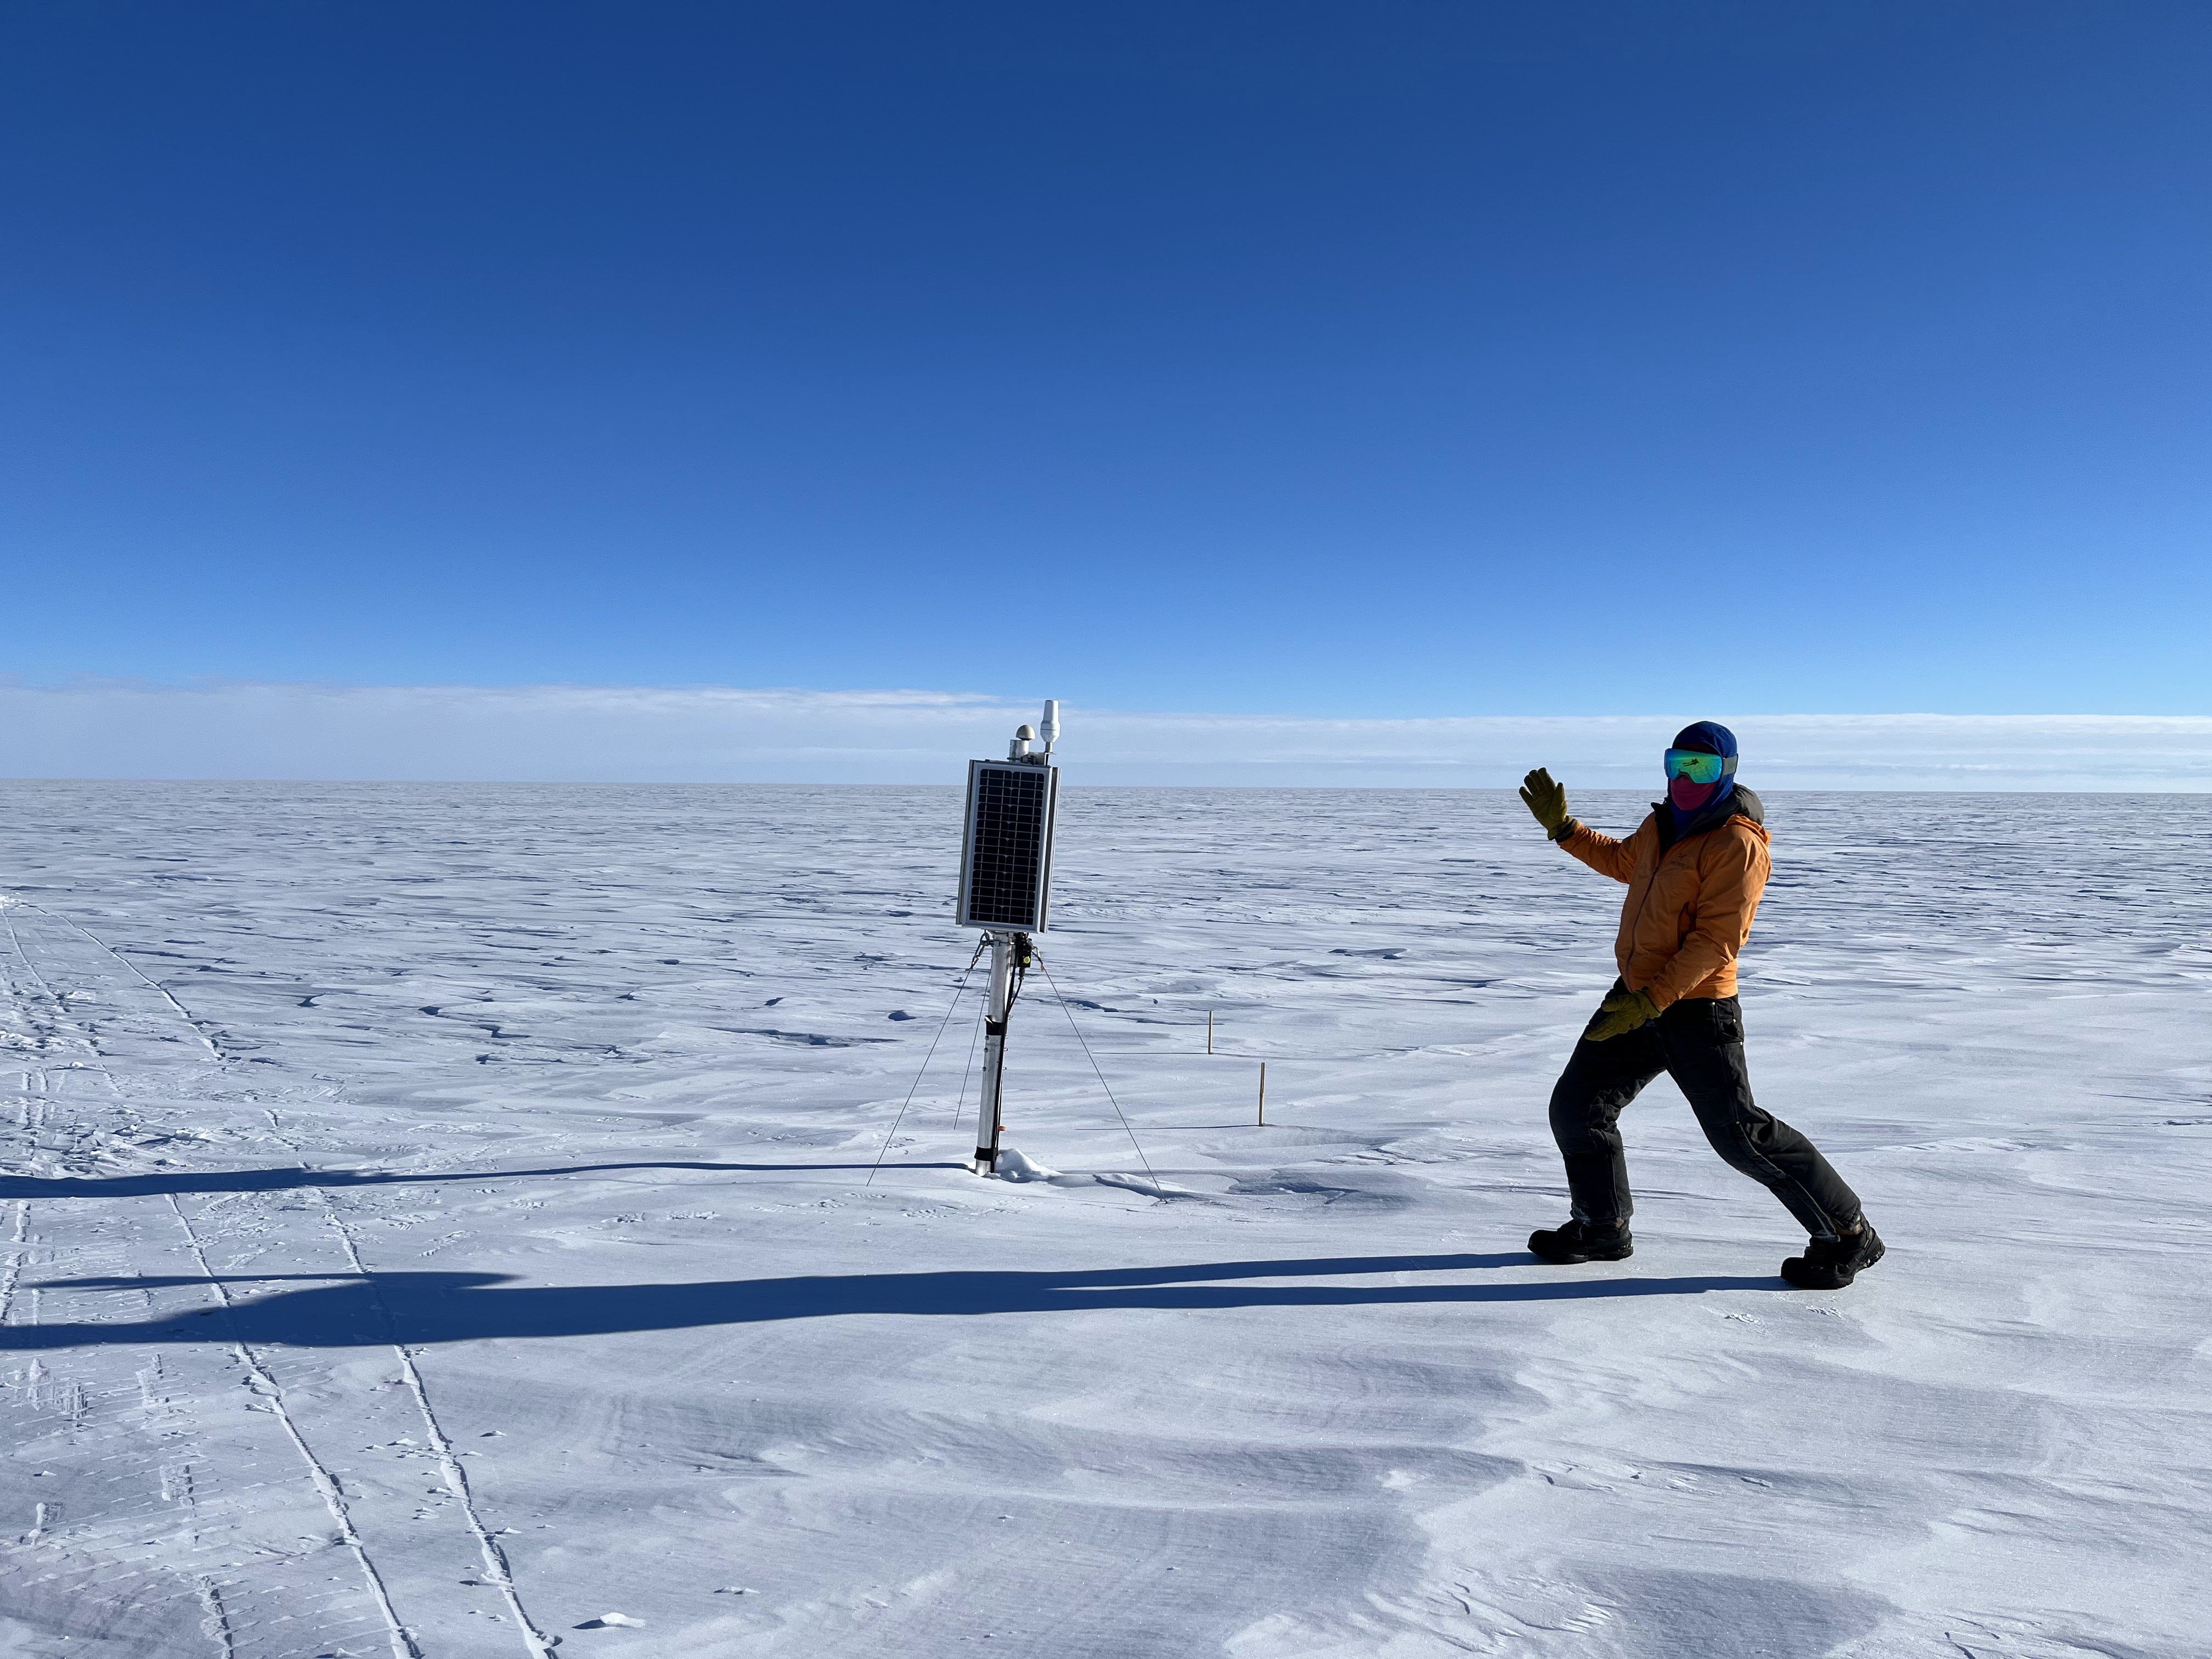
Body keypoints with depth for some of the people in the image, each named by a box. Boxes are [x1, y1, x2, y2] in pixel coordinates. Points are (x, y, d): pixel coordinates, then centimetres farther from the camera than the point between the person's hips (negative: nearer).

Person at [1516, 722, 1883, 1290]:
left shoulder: (1738, 844, -17)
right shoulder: (1665, 823, 9)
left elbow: (1715, 941, -23)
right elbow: (1623, 862, 31)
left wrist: (1649, 1002, -27)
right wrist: (1562, 826, 21)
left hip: (1695, 1012, -8)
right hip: (1635, 998, 9)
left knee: (1739, 1132, -4)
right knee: (1576, 1108, 10)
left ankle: (1849, 1236, 14)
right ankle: (1603, 1229, 27)